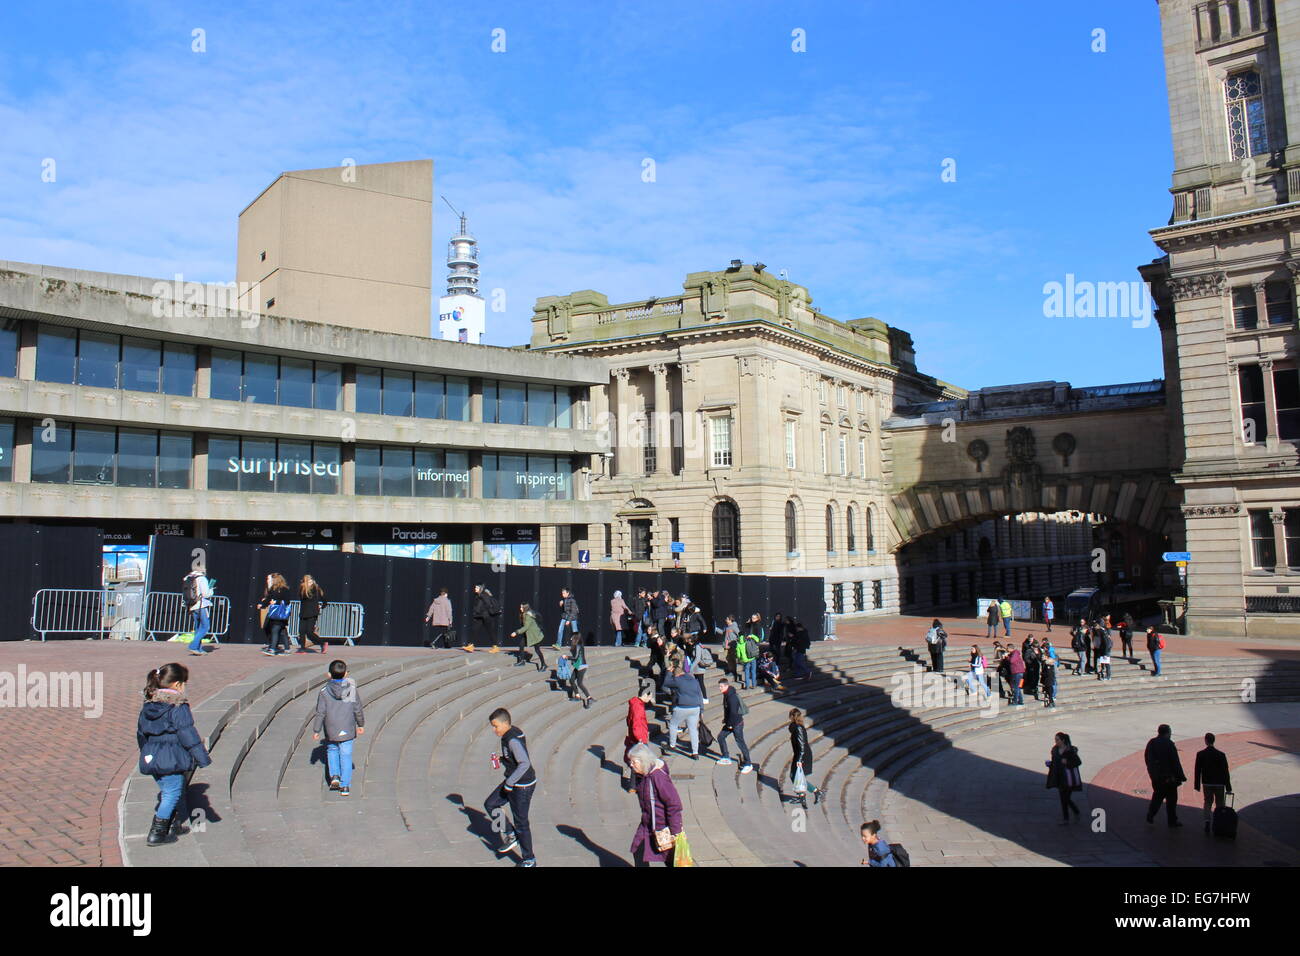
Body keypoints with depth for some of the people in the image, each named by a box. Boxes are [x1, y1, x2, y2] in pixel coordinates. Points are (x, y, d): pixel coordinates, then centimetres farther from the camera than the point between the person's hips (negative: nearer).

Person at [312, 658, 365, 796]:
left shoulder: (324, 692, -8)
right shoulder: (352, 690, -7)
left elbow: (320, 713, -5)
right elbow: (358, 710, 0)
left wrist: (316, 731, 6)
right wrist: (361, 725, 15)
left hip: (330, 731, 0)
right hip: (347, 730, 0)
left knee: (331, 750, 24)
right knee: (346, 755, 6)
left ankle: (334, 776, 11)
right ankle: (345, 786, 6)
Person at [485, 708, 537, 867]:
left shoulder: (513, 740, -26)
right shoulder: (508, 735, 4)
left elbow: (525, 764, -33)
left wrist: (509, 783, -26)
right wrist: (501, 758, 3)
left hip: (523, 786, -10)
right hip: (513, 782, 10)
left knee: (520, 823, 2)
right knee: (490, 804, 16)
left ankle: (529, 860, 18)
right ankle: (510, 835, 25)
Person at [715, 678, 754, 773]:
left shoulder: (732, 697, -26)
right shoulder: (726, 695, 5)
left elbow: (733, 712, -26)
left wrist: (730, 724, -18)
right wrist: (725, 719, 18)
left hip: (737, 723, -10)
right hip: (730, 723, 10)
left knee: (740, 742, -4)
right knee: (720, 736, 14)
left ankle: (748, 765, 6)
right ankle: (726, 758, 26)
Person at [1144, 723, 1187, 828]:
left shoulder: (1151, 743, 5)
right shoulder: (1169, 744, -16)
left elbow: (1147, 759, 12)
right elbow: (1175, 762, -15)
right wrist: (1181, 776, -8)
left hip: (1155, 777, 6)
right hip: (1168, 777, -6)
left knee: (1157, 796, 17)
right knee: (1171, 798, 6)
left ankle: (1150, 816, 14)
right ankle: (1172, 821, 12)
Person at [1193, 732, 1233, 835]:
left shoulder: (1200, 754, -8)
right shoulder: (1221, 754, -11)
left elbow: (1197, 771, -5)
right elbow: (1225, 771, -8)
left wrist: (1197, 785, 4)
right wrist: (1228, 787, -2)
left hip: (1207, 783, 1)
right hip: (1219, 784, -1)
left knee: (1208, 802, 13)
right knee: (1219, 804, 13)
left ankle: (1207, 822, -2)